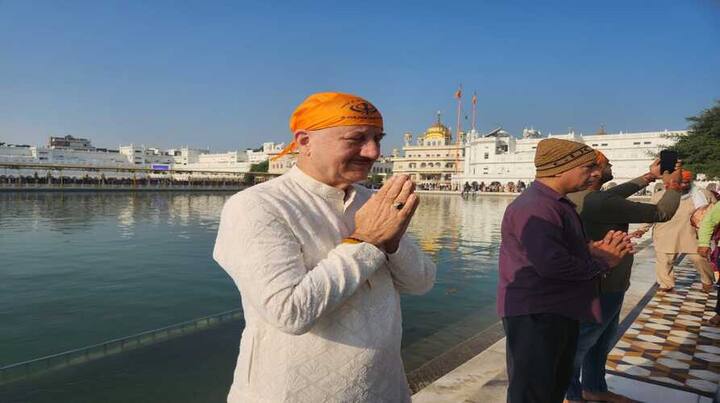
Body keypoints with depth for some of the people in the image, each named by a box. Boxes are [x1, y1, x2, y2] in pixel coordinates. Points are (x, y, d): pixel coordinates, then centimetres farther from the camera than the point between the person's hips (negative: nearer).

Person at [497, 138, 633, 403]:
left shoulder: (556, 203, 12)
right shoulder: (535, 207, -23)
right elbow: (551, 263, -33)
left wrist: (595, 248, -4)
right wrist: (602, 262, -16)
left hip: (560, 312, 11)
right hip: (534, 315, -11)